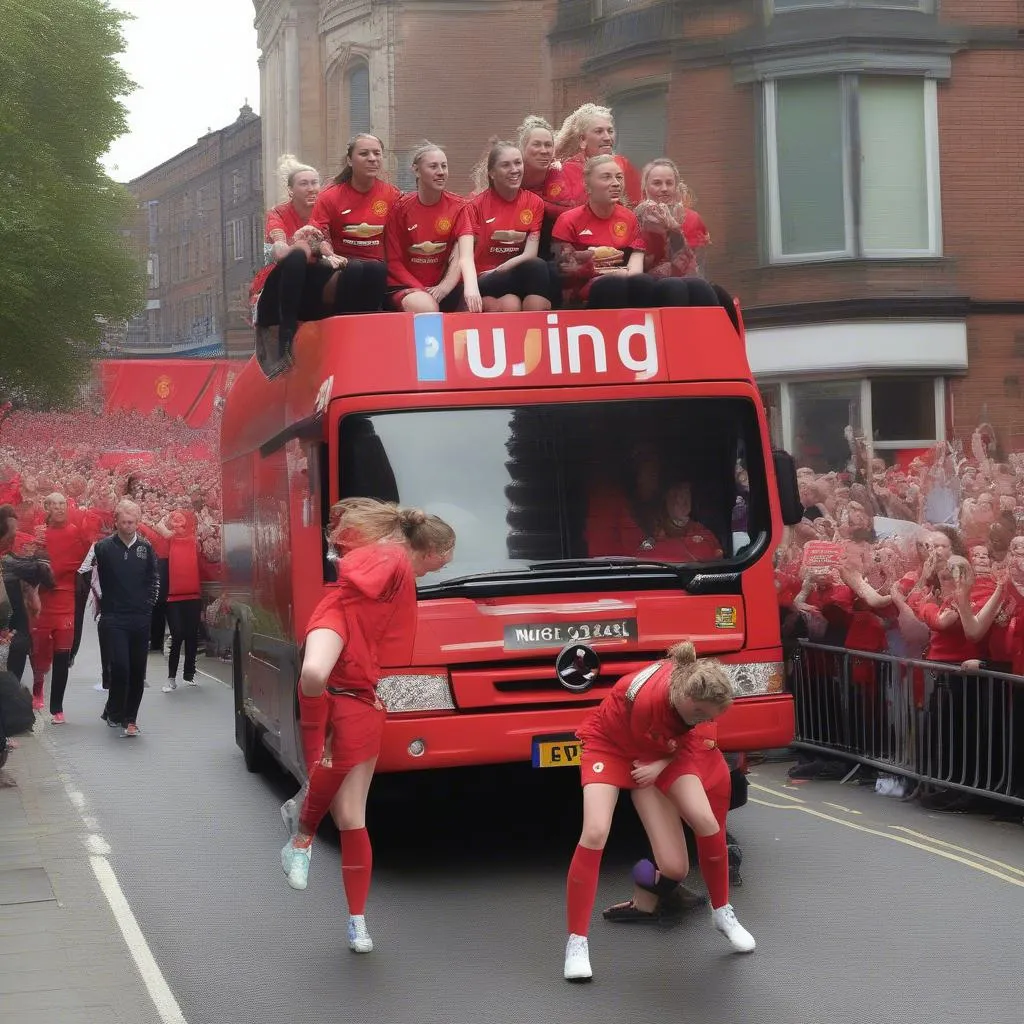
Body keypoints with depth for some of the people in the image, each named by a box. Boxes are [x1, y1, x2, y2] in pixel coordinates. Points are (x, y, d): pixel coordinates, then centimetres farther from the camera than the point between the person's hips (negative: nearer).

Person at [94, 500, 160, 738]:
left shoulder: (146, 547, 6)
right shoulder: (104, 547, -2)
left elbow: (154, 579, 14)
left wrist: (148, 604, 7)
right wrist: (105, 605, 1)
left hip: (141, 619, 3)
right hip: (114, 619, -3)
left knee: (138, 671, 4)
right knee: (120, 666, -13)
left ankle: (129, 717, 13)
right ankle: (114, 712, 7)